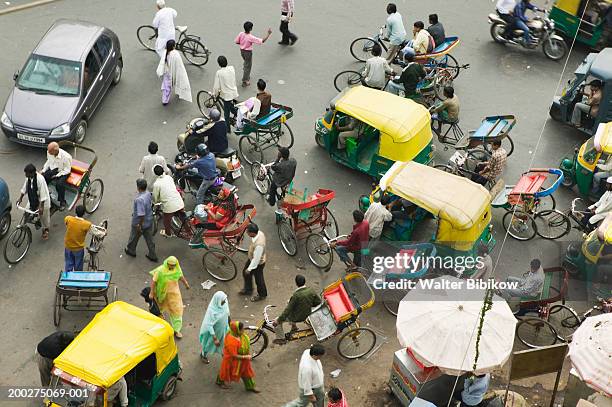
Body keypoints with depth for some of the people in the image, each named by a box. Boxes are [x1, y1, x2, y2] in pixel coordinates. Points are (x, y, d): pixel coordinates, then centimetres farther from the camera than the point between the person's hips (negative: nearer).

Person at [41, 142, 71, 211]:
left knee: (59, 184, -31)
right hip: (52, 169, 6)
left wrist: (57, 175, -24)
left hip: (62, 172, -6)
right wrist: (43, 170, 0)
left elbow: (67, 170, -18)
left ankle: (62, 202, -8)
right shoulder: (49, 153, -10)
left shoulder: (66, 157, -28)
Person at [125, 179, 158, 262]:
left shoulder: (139, 199, -36)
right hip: (149, 221, 7)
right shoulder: (148, 193, -9)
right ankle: (152, 255, 30)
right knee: (149, 239, 19)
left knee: (134, 237, 21)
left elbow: (141, 215, -34)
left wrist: (139, 225, -21)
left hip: (140, 223, -7)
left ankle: (131, 251, 45)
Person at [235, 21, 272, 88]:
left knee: (246, 63, 30)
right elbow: (262, 41, -30)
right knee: (248, 66, 10)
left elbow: (236, 42, -1)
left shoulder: (241, 34, -14)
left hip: (242, 51, 7)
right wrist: (268, 34, -26)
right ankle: (244, 82, 19)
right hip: (248, 52, -7)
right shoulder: (251, 37, -30)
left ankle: (247, 77, 48)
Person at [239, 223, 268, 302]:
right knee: (245, 273, 27)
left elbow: (256, 259, -32)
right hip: (252, 259, 8)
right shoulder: (259, 233, -18)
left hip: (258, 263, -8)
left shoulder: (258, 245, -44)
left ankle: (262, 295, 46)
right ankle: (248, 289, 53)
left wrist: (249, 269, -18)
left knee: (258, 279, 18)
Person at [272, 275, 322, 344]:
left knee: (277, 321, 10)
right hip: (307, 314, 7)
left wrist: (278, 320, -18)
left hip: (297, 317, -7)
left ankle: (281, 338, 19)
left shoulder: (296, 295, -31)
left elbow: (288, 309, -26)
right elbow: (318, 302, -2)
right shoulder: (311, 290, -15)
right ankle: (294, 326, 42)